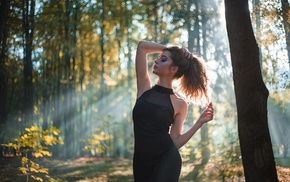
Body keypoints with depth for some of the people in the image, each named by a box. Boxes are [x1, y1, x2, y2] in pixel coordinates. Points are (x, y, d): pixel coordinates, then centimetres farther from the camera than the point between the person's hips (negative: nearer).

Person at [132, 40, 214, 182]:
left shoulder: (179, 104, 0)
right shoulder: (144, 87, 6)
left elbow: (175, 142, 1)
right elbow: (142, 46, 5)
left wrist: (200, 122, -4)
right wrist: (169, 49, 13)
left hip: (167, 160, -4)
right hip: (141, 161, 4)